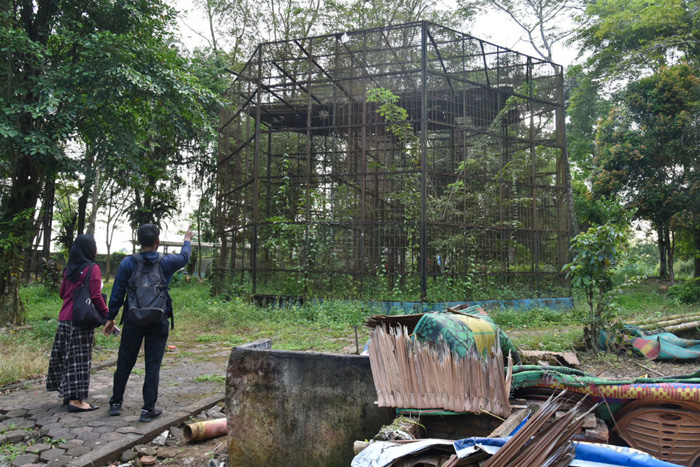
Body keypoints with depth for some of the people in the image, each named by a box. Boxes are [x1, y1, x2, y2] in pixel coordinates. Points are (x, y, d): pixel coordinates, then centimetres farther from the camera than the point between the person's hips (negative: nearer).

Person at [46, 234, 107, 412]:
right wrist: (107, 315, -7)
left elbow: (62, 293, 19)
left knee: (65, 357, 14)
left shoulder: (69, 269, 12)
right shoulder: (92, 268, -10)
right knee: (80, 358, -4)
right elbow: (96, 297, -14)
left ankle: (68, 394, 25)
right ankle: (76, 400, -2)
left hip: (64, 318, 7)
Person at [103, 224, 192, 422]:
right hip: (158, 323, -1)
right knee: (153, 365, 3)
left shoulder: (128, 263, -4)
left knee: (124, 363, 14)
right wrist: (187, 240, 39)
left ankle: (116, 403, 27)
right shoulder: (166, 262, -3)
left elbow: (117, 293, -2)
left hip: (133, 321, 1)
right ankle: (148, 409, 6)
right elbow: (184, 257, 19)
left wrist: (110, 318, 8)